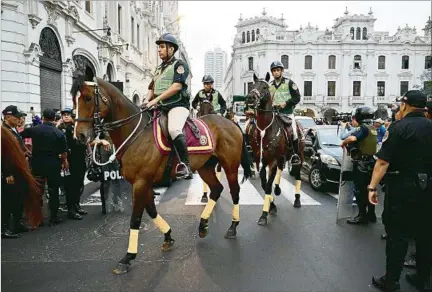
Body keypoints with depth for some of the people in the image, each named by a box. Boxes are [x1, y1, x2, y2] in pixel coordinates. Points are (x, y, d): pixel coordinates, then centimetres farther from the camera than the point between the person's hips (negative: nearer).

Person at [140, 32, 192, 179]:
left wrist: (155, 100, -18)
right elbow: (152, 88, 22)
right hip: (160, 107, 9)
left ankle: (186, 166, -30)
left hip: (177, 105, -9)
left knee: (173, 129, -35)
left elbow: (177, 86, -14)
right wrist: (146, 101, 0)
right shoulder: (159, 69, 25)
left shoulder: (179, 65, 2)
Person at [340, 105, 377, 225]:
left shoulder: (364, 128, -16)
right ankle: (371, 214, 24)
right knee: (368, 189, 15)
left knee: (360, 190, -2)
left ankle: (362, 215, 3)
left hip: (361, 163, -9)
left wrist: (344, 142, -15)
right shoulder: (373, 128, 11)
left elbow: (353, 138, -33)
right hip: (370, 162, 9)